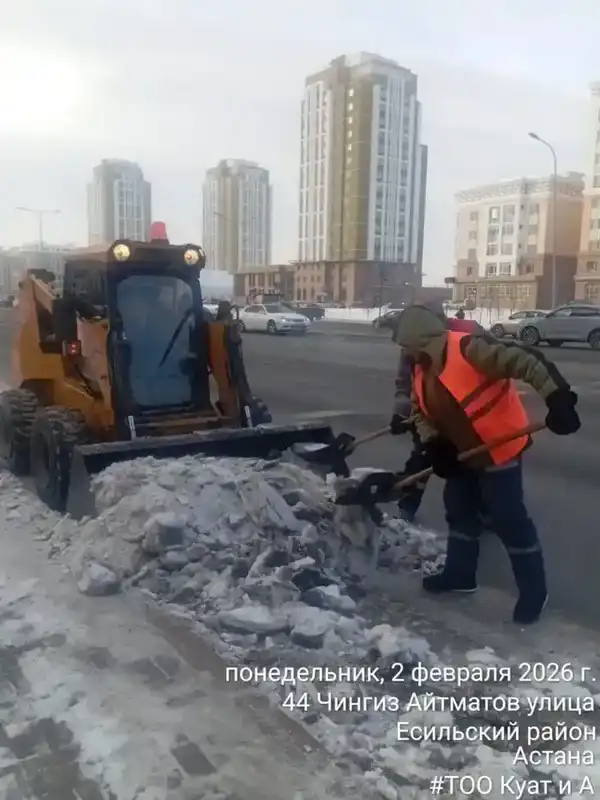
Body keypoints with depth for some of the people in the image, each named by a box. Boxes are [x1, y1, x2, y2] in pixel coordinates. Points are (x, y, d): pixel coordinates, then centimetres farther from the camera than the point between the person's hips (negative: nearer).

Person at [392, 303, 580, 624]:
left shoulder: (468, 349, -26)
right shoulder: (422, 370, 2)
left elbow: (526, 361, -29)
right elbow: (420, 412, 11)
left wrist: (557, 398, -36)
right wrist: (434, 444, -5)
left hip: (499, 448, -9)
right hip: (465, 452, 9)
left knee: (509, 519, -2)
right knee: (459, 510, 18)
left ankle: (534, 590, 15)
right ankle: (460, 573, 35)